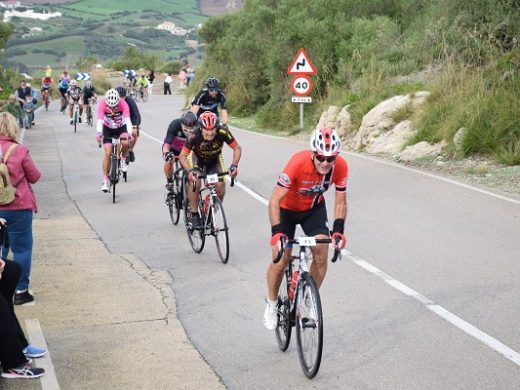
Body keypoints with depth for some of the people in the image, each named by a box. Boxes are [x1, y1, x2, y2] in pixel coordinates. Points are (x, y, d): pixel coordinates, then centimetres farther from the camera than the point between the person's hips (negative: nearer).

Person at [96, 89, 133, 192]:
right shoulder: (102, 104, -28)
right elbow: (100, 120, -38)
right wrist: (99, 133, -56)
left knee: (125, 143, -30)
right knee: (108, 152, -12)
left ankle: (123, 159, 2)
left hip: (121, 127, 0)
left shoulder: (123, 104, -29)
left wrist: (129, 133, -55)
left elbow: (127, 119, -39)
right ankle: (105, 180, -6)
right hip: (108, 128, 0)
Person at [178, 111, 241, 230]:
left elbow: (237, 148, -20)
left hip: (214, 159, 1)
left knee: (220, 185, -19)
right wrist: (190, 170, -41)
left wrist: (234, 165, -34)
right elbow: (182, 156, -26)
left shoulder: (222, 132, -34)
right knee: (195, 182, -27)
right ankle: (194, 215, -10)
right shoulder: (194, 136, -36)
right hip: (197, 158, -1)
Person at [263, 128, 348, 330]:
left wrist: (338, 230, -27)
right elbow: (274, 200, -34)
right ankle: (271, 303, 20)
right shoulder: (298, 163, -37)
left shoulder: (340, 166, -26)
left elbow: (340, 201, -14)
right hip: (287, 209, -3)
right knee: (280, 260, -6)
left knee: (321, 254, -12)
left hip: (314, 209, 3)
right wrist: (277, 232, -43)